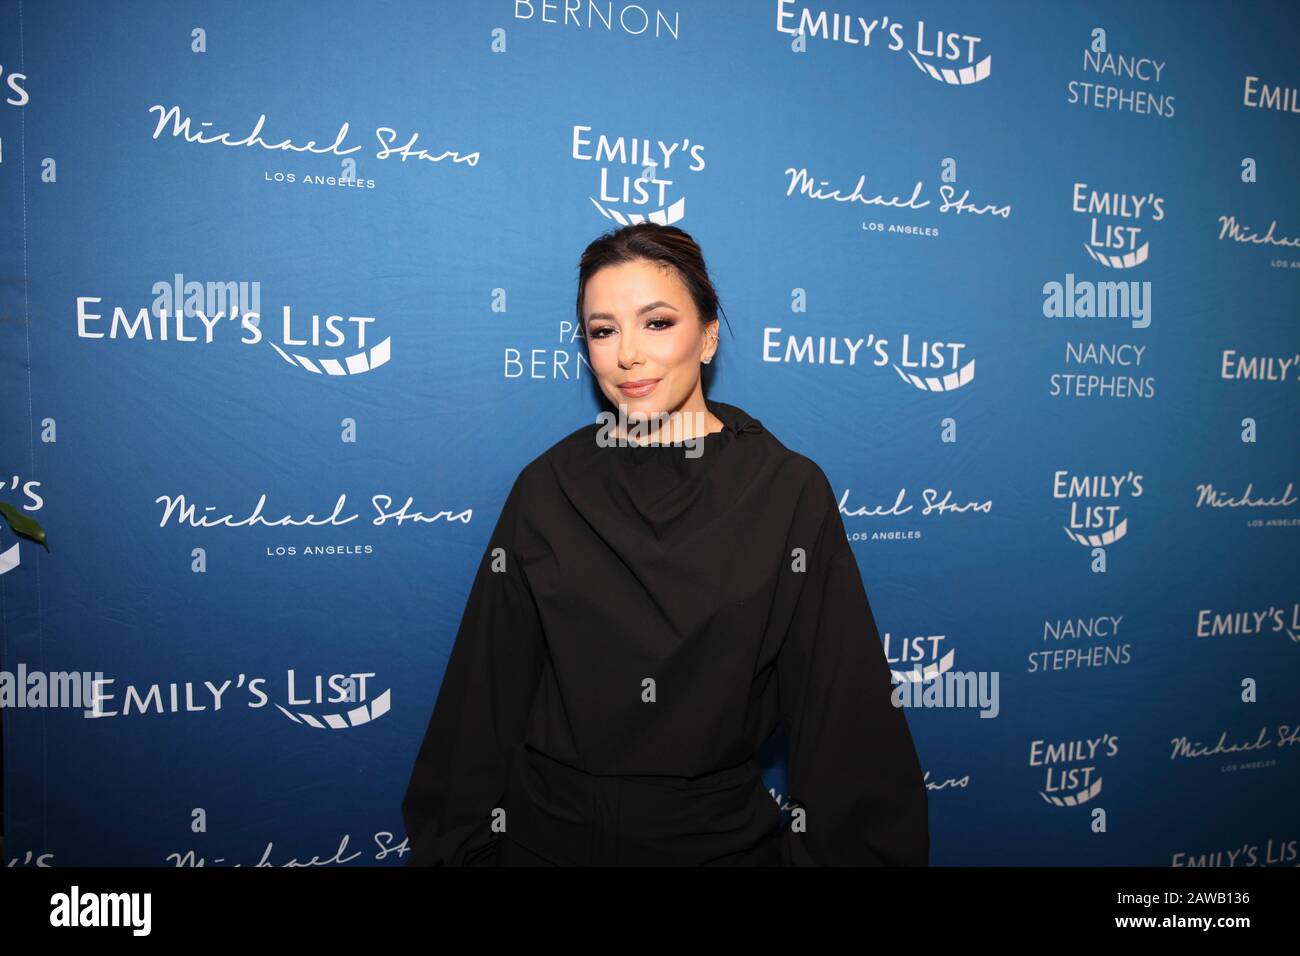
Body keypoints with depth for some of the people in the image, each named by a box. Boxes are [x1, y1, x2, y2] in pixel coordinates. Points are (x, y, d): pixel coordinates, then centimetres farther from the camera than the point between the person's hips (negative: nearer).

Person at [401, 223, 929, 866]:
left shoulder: (790, 493, -10)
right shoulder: (545, 488, -5)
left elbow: (841, 718, -8)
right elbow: (487, 692, -1)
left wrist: (847, 848, -9)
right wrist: (462, 843, 1)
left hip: (723, 836, -1)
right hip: (547, 834, 2)